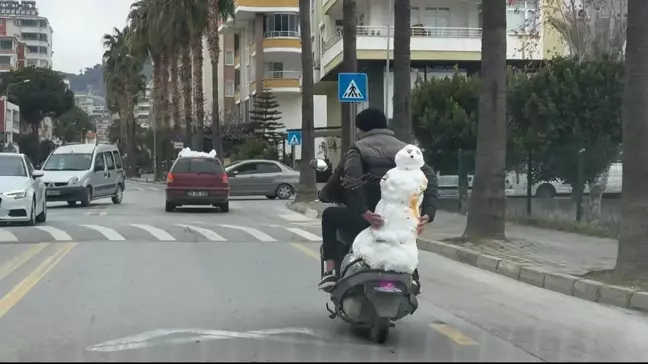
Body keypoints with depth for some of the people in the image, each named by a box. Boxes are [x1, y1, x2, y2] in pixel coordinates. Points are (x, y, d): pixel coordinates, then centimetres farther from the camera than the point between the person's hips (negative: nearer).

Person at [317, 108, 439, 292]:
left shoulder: (359, 148, 3)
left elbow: (349, 178, -20)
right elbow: (429, 177, -1)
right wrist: (428, 212, -8)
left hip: (366, 220, -4)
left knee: (330, 216, 25)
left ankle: (330, 272, 14)